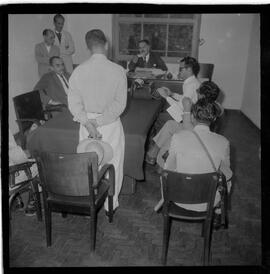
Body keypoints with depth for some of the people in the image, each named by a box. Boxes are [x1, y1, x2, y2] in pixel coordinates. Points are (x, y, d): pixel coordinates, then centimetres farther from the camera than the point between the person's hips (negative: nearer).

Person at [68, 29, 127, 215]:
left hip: (86, 124, 2)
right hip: (111, 124, -2)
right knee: (112, 164, 14)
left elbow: (74, 102, -8)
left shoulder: (78, 71, -6)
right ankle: (111, 204, 29)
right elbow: (120, 103, -14)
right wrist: (99, 121, -13)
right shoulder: (118, 71, -12)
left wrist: (88, 122, -13)